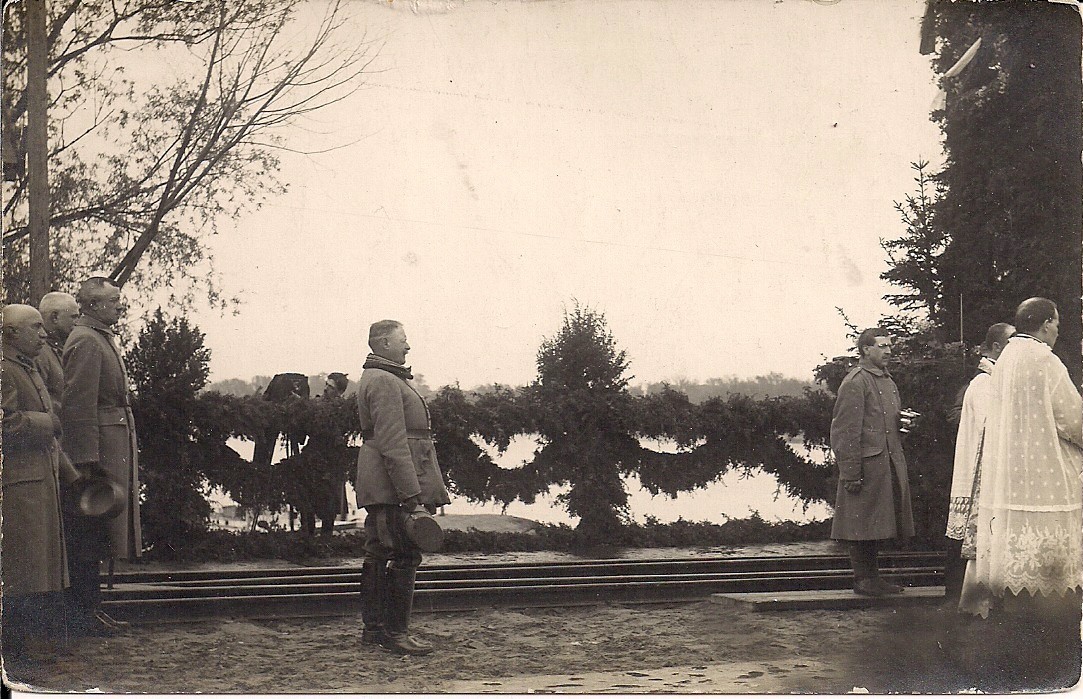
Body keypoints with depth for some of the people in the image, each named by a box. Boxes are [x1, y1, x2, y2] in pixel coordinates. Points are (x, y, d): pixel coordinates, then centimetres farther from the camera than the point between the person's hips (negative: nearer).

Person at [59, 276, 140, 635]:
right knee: (90, 534, -4)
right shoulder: (85, 342, -14)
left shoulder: (102, 339, 18)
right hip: (100, 448, -10)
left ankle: (91, 608, 19)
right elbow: (79, 404, -20)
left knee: (93, 536, 13)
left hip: (115, 447, 10)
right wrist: (85, 460, -23)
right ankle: (84, 611, 2)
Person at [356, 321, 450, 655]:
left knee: (378, 554, 13)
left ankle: (373, 627, 20)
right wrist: (411, 492, -24)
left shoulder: (375, 378, 21)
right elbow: (392, 442, -21)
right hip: (393, 486, -11)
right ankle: (396, 632, -4)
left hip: (378, 489, 11)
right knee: (404, 555, -8)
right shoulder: (385, 382, -13)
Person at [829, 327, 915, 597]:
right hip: (867, 464, -9)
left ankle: (872, 576, 20)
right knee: (863, 523, -2)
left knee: (876, 524, 13)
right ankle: (863, 579, 5)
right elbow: (846, 431, -15)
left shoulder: (888, 381, 17)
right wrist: (851, 472, -18)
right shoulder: (855, 382, -10)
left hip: (889, 464, 9)